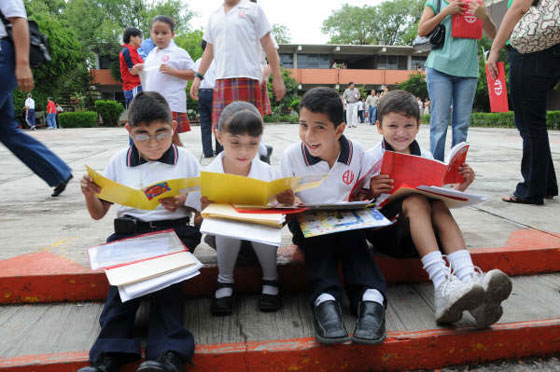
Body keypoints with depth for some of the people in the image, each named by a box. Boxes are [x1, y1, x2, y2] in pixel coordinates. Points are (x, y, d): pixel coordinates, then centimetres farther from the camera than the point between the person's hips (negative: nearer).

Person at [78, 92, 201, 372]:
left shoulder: (186, 160, 7)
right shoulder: (119, 162, 12)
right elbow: (98, 214, 18)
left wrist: (184, 202, -12)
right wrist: (90, 195, -5)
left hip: (173, 230, -2)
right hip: (129, 231, 2)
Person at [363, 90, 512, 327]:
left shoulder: (426, 158, 11)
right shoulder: (371, 159, -2)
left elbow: (439, 198, 13)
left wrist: (460, 187, -5)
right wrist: (371, 192, -26)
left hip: (420, 228, 4)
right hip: (383, 225, -3)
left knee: (438, 206, -26)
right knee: (416, 201, -30)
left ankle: (469, 278, -42)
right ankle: (442, 285, -46)